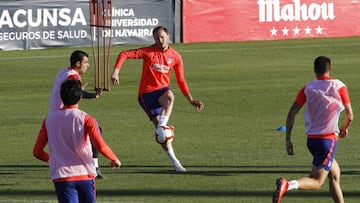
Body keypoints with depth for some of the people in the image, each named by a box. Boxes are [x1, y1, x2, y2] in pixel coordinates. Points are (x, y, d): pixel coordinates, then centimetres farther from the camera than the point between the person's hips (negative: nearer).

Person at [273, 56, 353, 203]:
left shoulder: (307, 88, 5)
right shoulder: (339, 86, -2)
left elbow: (292, 113, -4)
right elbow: (349, 116, -1)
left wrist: (288, 140, -1)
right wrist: (344, 129, 21)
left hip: (311, 139, 5)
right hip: (329, 138, -5)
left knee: (335, 174, 22)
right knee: (316, 182, -7)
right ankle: (287, 185, -34)